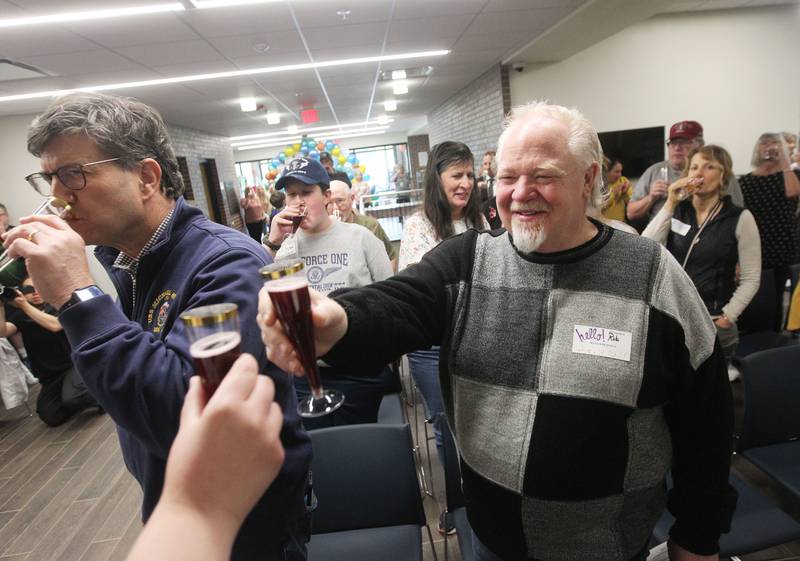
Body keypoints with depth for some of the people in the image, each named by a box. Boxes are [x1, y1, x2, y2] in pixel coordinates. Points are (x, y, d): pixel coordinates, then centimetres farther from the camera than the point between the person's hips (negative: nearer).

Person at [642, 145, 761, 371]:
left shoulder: (740, 218, -4)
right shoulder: (677, 210, 3)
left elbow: (751, 279, -3)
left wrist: (726, 317, -8)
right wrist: (669, 204, -14)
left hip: (713, 324, -2)